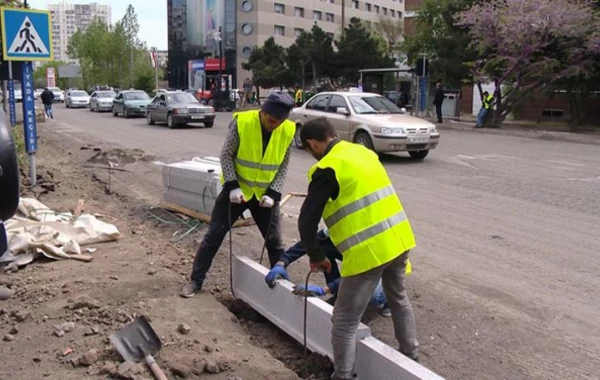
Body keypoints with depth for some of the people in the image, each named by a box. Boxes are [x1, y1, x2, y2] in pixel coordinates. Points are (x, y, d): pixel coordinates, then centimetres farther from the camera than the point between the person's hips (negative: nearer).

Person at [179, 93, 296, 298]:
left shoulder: (288, 131, -12)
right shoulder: (242, 122, -20)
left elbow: (283, 166, -2)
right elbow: (226, 155, -12)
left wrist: (273, 193, -13)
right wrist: (232, 186, -20)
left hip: (265, 194, 2)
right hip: (236, 189, -2)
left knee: (275, 241, 6)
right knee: (214, 234, 3)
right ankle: (196, 280, 17)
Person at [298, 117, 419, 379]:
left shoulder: (327, 169, -11)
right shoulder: (363, 152, 12)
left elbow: (307, 221, -12)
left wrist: (316, 256, 4)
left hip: (369, 250, -9)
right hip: (399, 238, 9)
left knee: (345, 321, 5)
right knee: (398, 300, 30)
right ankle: (411, 357, 48)